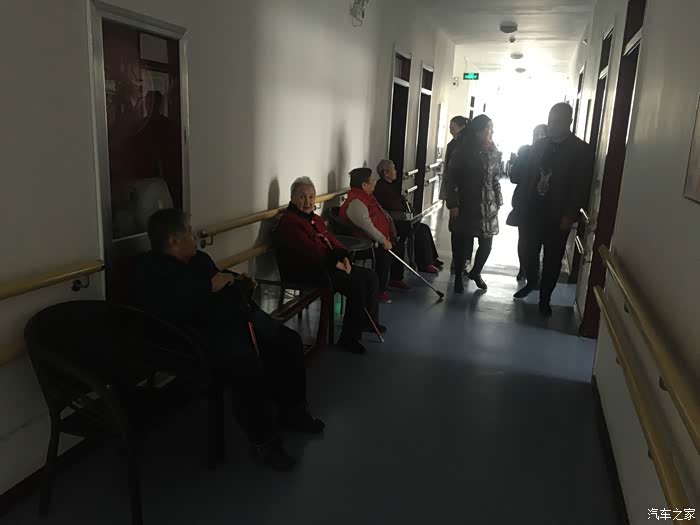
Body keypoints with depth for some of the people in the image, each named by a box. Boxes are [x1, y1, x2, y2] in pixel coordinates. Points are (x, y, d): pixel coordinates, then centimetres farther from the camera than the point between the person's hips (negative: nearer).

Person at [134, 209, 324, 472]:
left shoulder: (200, 258, 20)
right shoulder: (151, 270, -7)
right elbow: (166, 312, -24)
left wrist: (241, 285, 10)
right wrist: (209, 287, -20)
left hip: (240, 316, 10)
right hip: (205, 331, -9)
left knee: (289, 341, 4)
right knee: (250, 367, -32)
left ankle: (292, 410, 21)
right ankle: (263, 439, -11)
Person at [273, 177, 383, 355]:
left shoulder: (315, 219, 17)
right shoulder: (288, 222, -14)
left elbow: (332, 241, 15)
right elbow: (310, 251, -22)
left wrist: (344, 257, -4)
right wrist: (335, 263, -18)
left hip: (326, 265, 10)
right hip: (306, 272, -10)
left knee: (370, 277, 3)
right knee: (356, 285, -23)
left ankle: (369, 321, 20)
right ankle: (348, 338, -13)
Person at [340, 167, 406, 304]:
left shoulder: (366, 196, 10)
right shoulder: (356, 202, -24)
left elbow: (380, 214, 20)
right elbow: (366, 226, -31)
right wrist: (383, 240, -28)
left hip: (376, 237, 11)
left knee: (398, 247, 11)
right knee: (385, 253, -28)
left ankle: (396, 279, 27)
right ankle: (380, 290, -19)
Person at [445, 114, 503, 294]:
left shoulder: (494, 153, 5)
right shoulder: (463, 153, -8)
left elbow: (496, 179, 10)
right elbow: (452, 179, -8)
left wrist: (498, 202, 7)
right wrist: (453, 204, -13)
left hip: (488, 206, 4)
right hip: (466, 205, -4)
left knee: (487, 243, 5)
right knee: (462, 243, 1)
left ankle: (476, 272, 31)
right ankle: (458, 277, 21)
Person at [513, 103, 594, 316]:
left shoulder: (582, 150, -6)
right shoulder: (540, 145, 7)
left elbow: (581, 187, -8)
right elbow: (528, 175, 9)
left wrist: (569, 216, -13)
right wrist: (523, 204, 3)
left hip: (558, 215, -4)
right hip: (533, 210, 4)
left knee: (552, 259, 6)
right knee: (529, 251, 13)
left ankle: (545, 299, 18)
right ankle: (531, 282, 38)